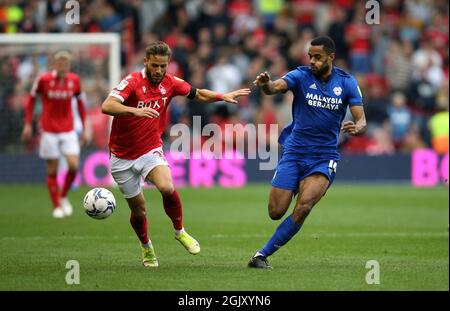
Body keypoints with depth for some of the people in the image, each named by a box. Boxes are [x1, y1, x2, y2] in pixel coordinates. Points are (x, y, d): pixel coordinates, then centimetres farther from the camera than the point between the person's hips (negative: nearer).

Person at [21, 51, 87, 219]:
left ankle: (63, 196, 12)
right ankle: (57, 206, 12)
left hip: (68, 130, 2)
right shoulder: (43, 79, -9)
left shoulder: (74, 80, -2)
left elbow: (80, 102, 11)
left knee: (74, 165, -13)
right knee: (52, 170, 1)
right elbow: (31, 98, 4)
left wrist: (84, 129, 11)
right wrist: (28, 124, 2)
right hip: (49, 131, -2)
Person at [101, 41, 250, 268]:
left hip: (151, 150, 2)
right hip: (123, 157, -2)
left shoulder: (170, 83, -4)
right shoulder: (132, 81, -18)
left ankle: (179, 231, -2)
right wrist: (135, 110, -48)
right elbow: (107, 106, -33)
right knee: (138, 210, 6)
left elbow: (198, 95, 15)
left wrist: (223, 96, 0)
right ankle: (146, 247, 36)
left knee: (167, 187, -28)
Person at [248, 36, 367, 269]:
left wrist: (356, 128, -29)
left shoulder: (347, 82, -2)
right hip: (294, 153, 1)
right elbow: (276, 87, -25)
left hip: (324, 158, 0)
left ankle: (263, 254, -11)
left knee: (304, 206, -23)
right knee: (276, 212, -2)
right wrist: (265, 84, -49)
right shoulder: (301, 75, -6)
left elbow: (361, 121, -5)